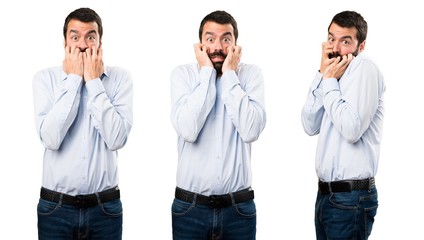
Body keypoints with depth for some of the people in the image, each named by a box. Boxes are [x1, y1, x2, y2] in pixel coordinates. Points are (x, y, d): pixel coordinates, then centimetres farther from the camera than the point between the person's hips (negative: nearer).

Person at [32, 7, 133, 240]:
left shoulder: (120, 77, -2)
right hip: (55, 208, 0)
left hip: (105, 208, 0)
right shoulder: (45, 78, -2)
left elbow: (117, 139, -14)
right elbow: (51, 138, -16)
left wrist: (93, 81, -12)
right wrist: (73, 79, -12)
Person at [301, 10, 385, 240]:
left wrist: (329, 81, -13)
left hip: (351, 197, -8)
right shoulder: (337, 74, 12)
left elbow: (351, 129, -22)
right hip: (325, 192, 8)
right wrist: (323, 74, -3)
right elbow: (310, 126, 3)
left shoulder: (364, 67, -11)